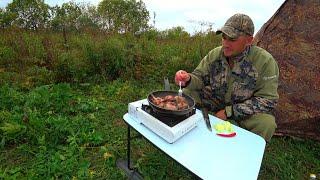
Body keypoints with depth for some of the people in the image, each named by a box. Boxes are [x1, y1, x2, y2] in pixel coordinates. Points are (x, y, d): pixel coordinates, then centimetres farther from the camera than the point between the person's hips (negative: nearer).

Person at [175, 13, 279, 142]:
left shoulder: (265, 61, -18)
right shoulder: (214, 54, -8)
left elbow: (267, 100, -18)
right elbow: (200, 77, -2)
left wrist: (229, 112, -23)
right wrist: (188, 80, -28)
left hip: (245, 113, -2)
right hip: (213, 105, 3)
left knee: (266, 124, -32)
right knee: (185, 94, -16)